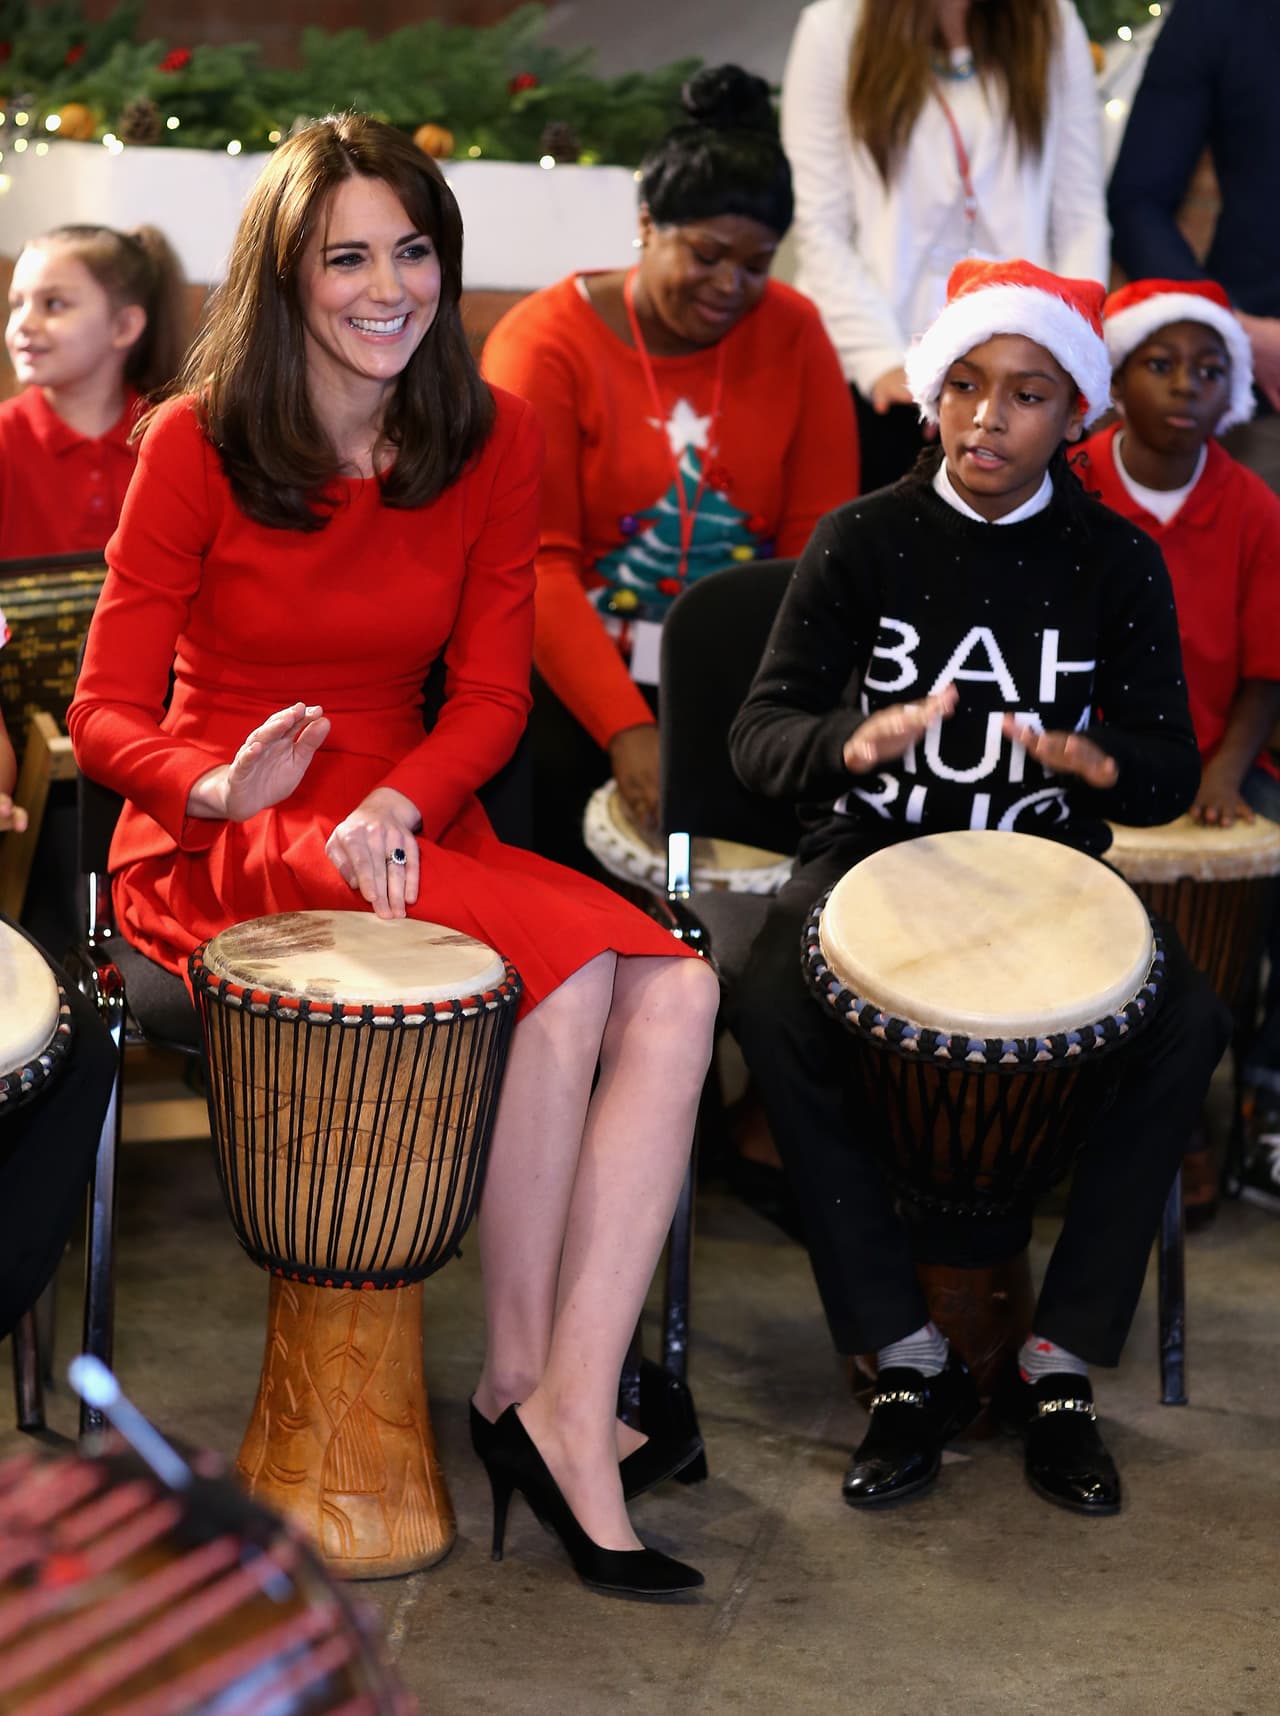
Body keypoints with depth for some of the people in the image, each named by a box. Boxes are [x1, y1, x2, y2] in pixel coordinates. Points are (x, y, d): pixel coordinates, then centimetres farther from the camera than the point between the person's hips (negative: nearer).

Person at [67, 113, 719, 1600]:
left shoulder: (491, 438, 5)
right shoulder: (199, 444, -6)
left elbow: (488, 695, 5)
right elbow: (107, 718, -7)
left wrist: (397, 804, -16)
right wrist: (224, 788, -29)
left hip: (403, 828, 5)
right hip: (218, 854, -5)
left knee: (675, 993, -24)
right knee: (571, 970, -29)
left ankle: (572, 1413, -24)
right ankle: (516, 1381, -12)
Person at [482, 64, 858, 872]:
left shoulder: (792, 331, 3)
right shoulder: (545, 342, -6)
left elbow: (821, 535, -2)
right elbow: (536, 564, -14)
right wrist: (627, 730, -27)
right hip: (580, 675, -2)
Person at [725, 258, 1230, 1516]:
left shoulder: (1115, 563, 3)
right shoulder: (863, 542, 0)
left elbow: (1171, 772, -1)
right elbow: (758, 732, -7)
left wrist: (1100, 763, -26)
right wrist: (853, 743, -31)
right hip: (873, 851, -1)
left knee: (1187, 1023, -27)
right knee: (770, 1008, -32)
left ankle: (1059, 1363, -14)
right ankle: (908, 1363, -19)